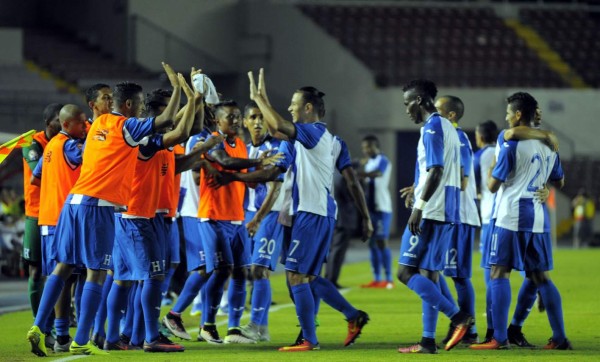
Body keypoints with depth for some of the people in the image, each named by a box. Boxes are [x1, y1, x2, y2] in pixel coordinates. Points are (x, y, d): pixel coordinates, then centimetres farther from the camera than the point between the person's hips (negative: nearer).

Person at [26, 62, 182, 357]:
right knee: (96, 272, -3)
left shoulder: (98, 123, 16)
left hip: (75, 200, 7)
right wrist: (176, 86, 2)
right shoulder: (127, 126, -4)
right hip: (99, 206, -7)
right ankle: (81, 342, -6)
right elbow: (166, 119, -13)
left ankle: (37, 327, 5)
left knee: (64, 266, 11)